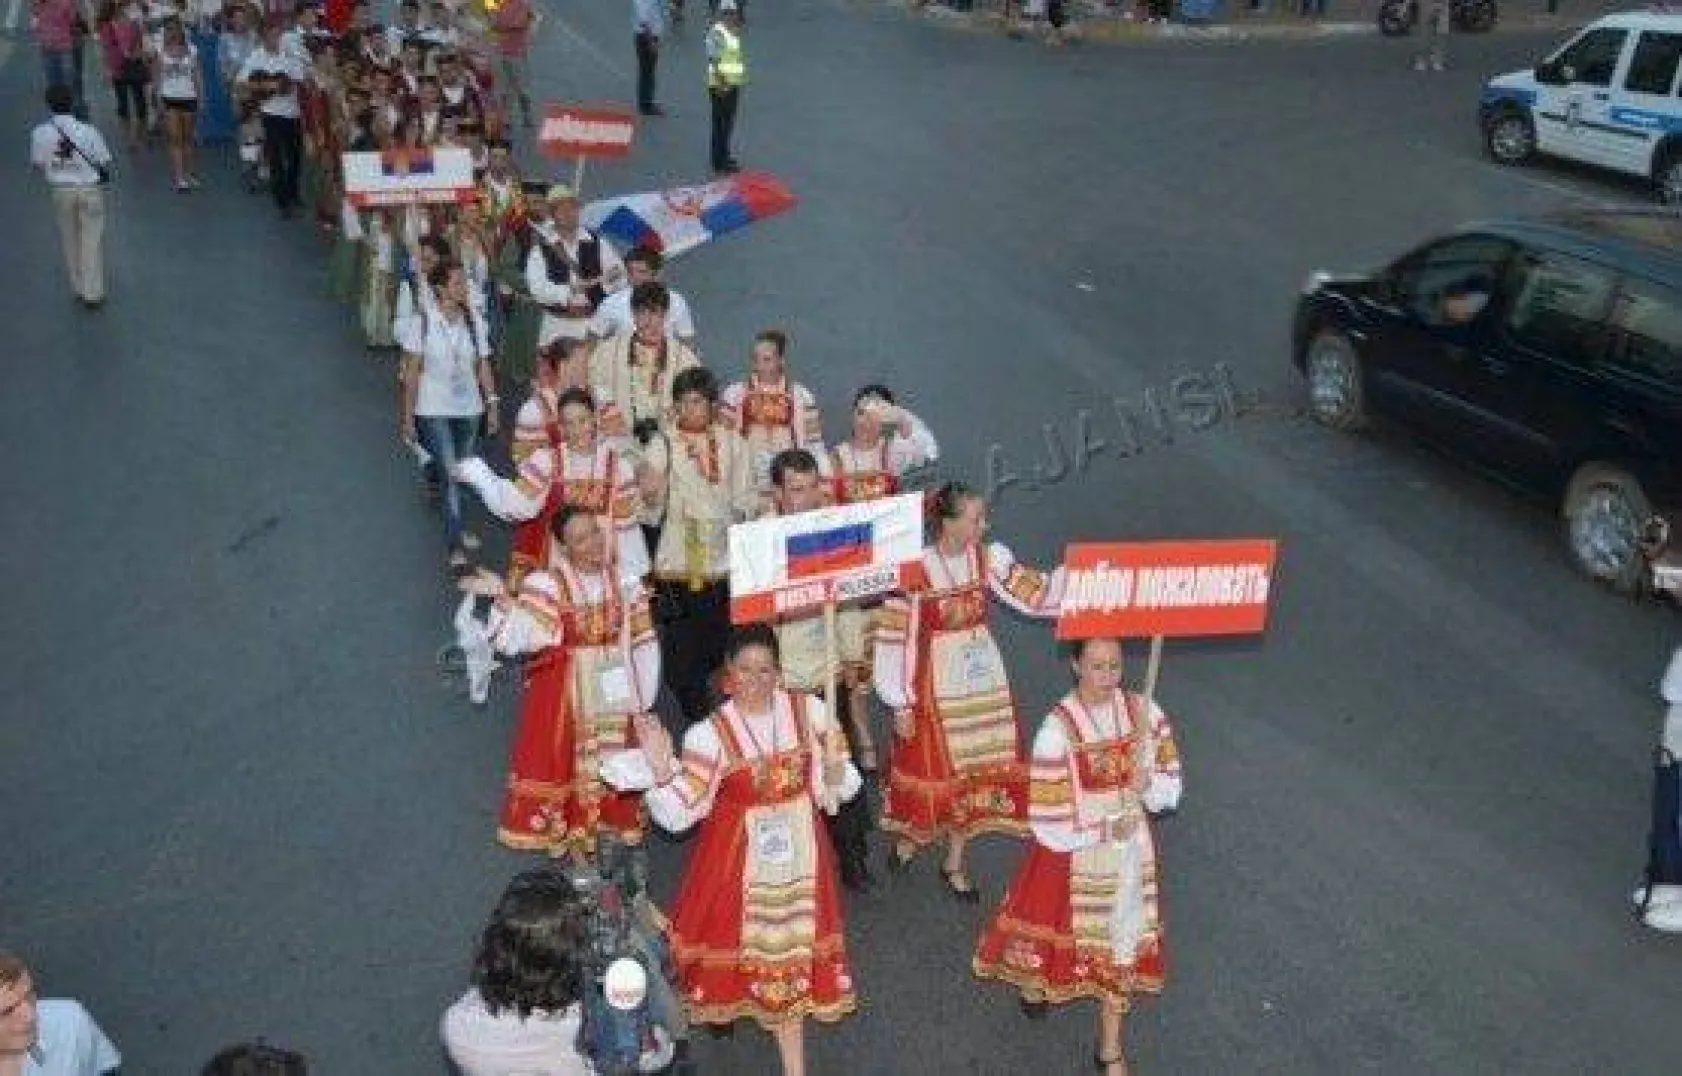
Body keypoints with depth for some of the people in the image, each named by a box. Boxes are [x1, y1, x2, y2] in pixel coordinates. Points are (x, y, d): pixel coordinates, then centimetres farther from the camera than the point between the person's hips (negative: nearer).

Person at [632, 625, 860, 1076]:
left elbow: (837, 793, 0)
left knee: (790, 953, 13)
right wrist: (661, 770, -34)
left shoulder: (809, 711, -9)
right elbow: (678, 814, -18)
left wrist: (834, 766, -22)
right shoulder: (710, 734, -16)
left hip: (797, 855, 2)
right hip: (737, 859, -2)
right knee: (735, 941, 13)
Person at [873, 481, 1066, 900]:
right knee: (933, 768, 9)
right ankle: (908, 835, 39)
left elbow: (1035, 594, -6)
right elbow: (894, 637, -14)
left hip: (983, 680, 5)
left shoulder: (988, 558, -5)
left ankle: (954, 862, 29)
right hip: (936, 681, -4)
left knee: (975, 770, 12)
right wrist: (900, 703, -10)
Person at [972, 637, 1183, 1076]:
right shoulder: (1058, 728, -24)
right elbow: (1049, 822, -21)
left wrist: (1146, 780, -22)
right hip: (1073, 855, -3)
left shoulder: (1144, 712, -11)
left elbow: (1167, 794, -3)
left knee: (1120, 944, 15)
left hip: (1128, 851, 3)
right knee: (1062, 930, 20)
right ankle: (1035, 977, 55)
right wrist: (1105, 830, -17)